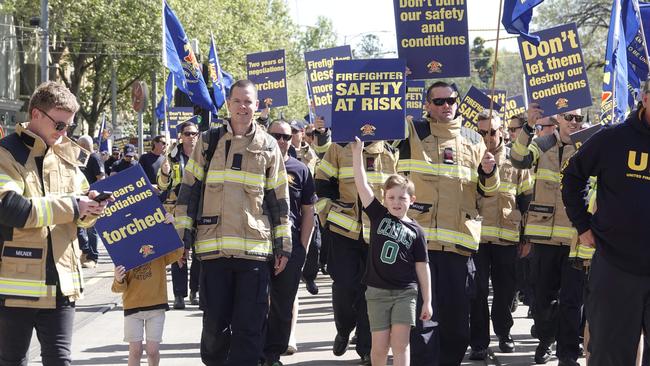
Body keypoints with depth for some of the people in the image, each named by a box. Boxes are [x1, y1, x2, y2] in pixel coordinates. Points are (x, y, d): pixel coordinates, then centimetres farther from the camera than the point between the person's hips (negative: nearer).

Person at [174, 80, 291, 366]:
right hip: (213, 246, 0)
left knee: (249, 326, -1)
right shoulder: (208, 141, 8)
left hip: (256, 248, 0)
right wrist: (182, 233, 2)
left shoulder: (268, 146, 9)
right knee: (215, 323, 3)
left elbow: (279, 200, 11)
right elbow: (189, 190, 9)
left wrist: (283, 244, 8)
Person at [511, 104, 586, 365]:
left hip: (575, 235, -1)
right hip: (545, 233, 1)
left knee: (572, 299, 0)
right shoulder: (543, 145, 3)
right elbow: (519, 160, -15)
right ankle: (545, 340, 31)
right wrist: (529, 126, -26)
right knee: (544, 294, 11)